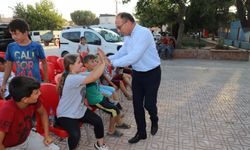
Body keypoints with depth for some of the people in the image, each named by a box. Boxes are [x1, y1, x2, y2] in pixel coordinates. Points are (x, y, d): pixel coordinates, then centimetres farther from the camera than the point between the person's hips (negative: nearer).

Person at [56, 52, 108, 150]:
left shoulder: (78, 75, 1)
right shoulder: (72, 78, -30)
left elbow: (92, 73, 0)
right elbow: (94, 77, -38)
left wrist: (102, 63, -14)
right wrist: (103, 62, -33)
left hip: (79, 109, 9)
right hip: (66, 114, -9)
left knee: (98, 121, -3)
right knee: (75, 135, -29)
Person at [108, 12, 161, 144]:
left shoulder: (143, 33, -25)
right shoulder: (128, 37, 1)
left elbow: (133, 57, -32)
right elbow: (121, 53, 8)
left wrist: (113, 63, -29)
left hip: (151, 74, -7)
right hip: (137, 74, 7)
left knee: (148, 103, 3)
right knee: (137, 104, 9)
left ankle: (154, 121, 39)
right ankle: (141, 133, 27)